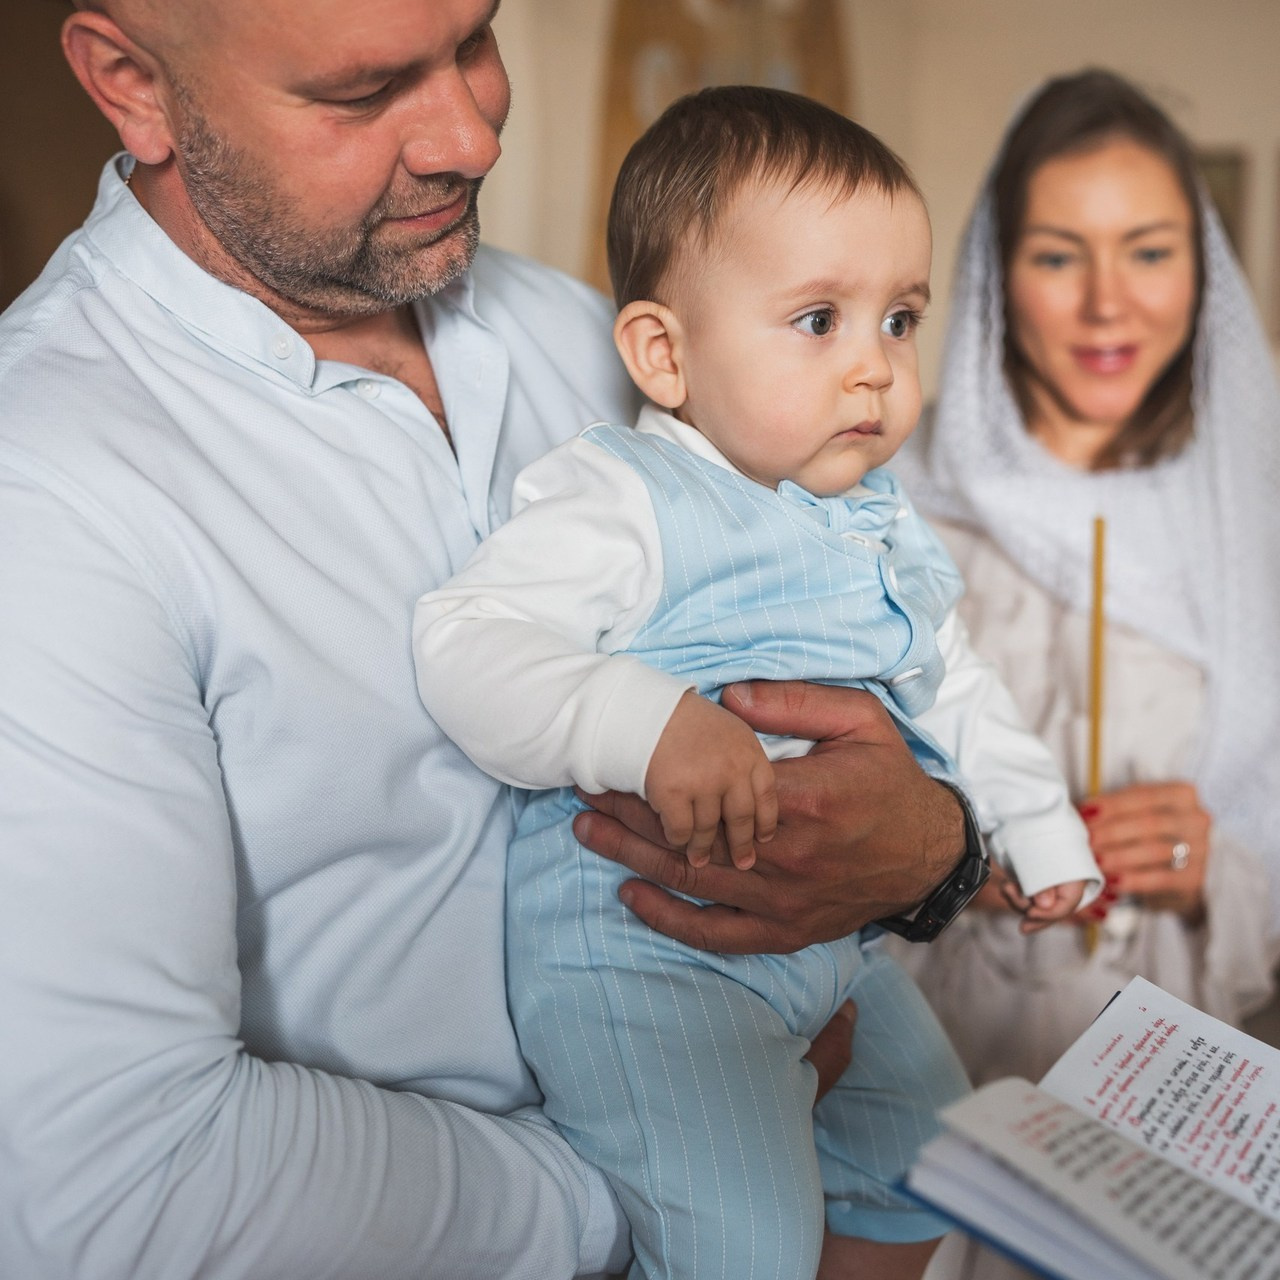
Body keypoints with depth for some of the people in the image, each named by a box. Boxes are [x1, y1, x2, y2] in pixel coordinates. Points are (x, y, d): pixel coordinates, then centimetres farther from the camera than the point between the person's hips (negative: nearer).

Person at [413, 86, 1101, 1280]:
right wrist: (651, 725, -39)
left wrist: (1041, 834, 24)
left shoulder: (882, 526, 11)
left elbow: (953, 687, 24)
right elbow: (465, 643, -27)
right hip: (640, 952, -8)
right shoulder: (624, 500, -16)